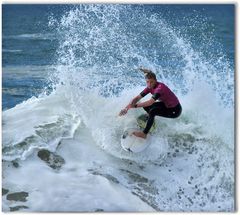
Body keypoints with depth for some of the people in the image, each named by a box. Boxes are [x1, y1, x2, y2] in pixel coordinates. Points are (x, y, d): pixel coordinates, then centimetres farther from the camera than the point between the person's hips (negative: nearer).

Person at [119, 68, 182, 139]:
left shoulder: (160, 87, -30)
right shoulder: (150, 87, -7)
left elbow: (150, 102, -39)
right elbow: (138, 98, -8)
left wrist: (135, 106, -35)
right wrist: (127, 108, -20)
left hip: (175, 110, -8)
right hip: (166, 105, 8)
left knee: (152, 111, -26)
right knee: (146, 106, -1)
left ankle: (144, 134, -19)